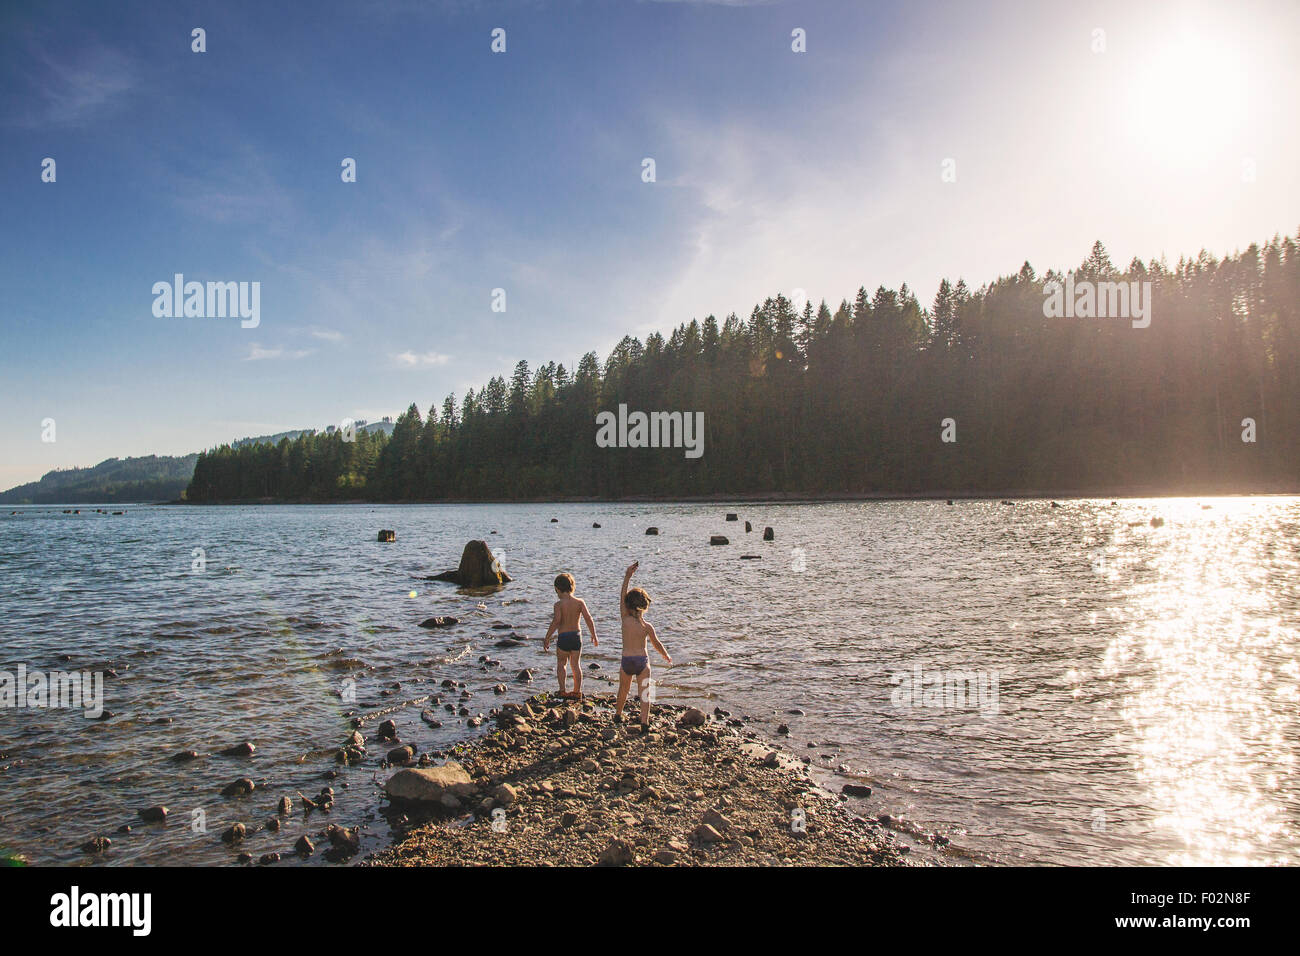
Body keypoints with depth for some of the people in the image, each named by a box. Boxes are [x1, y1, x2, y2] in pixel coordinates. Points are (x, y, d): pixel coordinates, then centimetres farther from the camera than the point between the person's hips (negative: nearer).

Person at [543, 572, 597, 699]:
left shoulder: (559, 604, -11)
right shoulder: (580, 602, -3)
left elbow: (556, 622, -20)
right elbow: (588, 619, -7)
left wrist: (547, 639, -15)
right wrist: (594, 636, 1)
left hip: (563, 636, -3)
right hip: (577, 636, 3)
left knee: (561, 663, 14)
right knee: (576, 664, 14)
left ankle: (562, 690, 7)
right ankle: (577, 691, 18)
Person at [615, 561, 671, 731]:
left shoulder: (625, 619, -8)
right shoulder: (647, 626, -5)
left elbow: (622, 596, -3)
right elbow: (657, 644, 6)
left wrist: (628, 575, -3)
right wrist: (666, 656, 24)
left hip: (626, 661, 1)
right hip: (643, 661, -1)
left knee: (623, 691, 21)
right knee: (644, 693, 4)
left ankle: (618, 714, 41)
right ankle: (644, 723, -5)